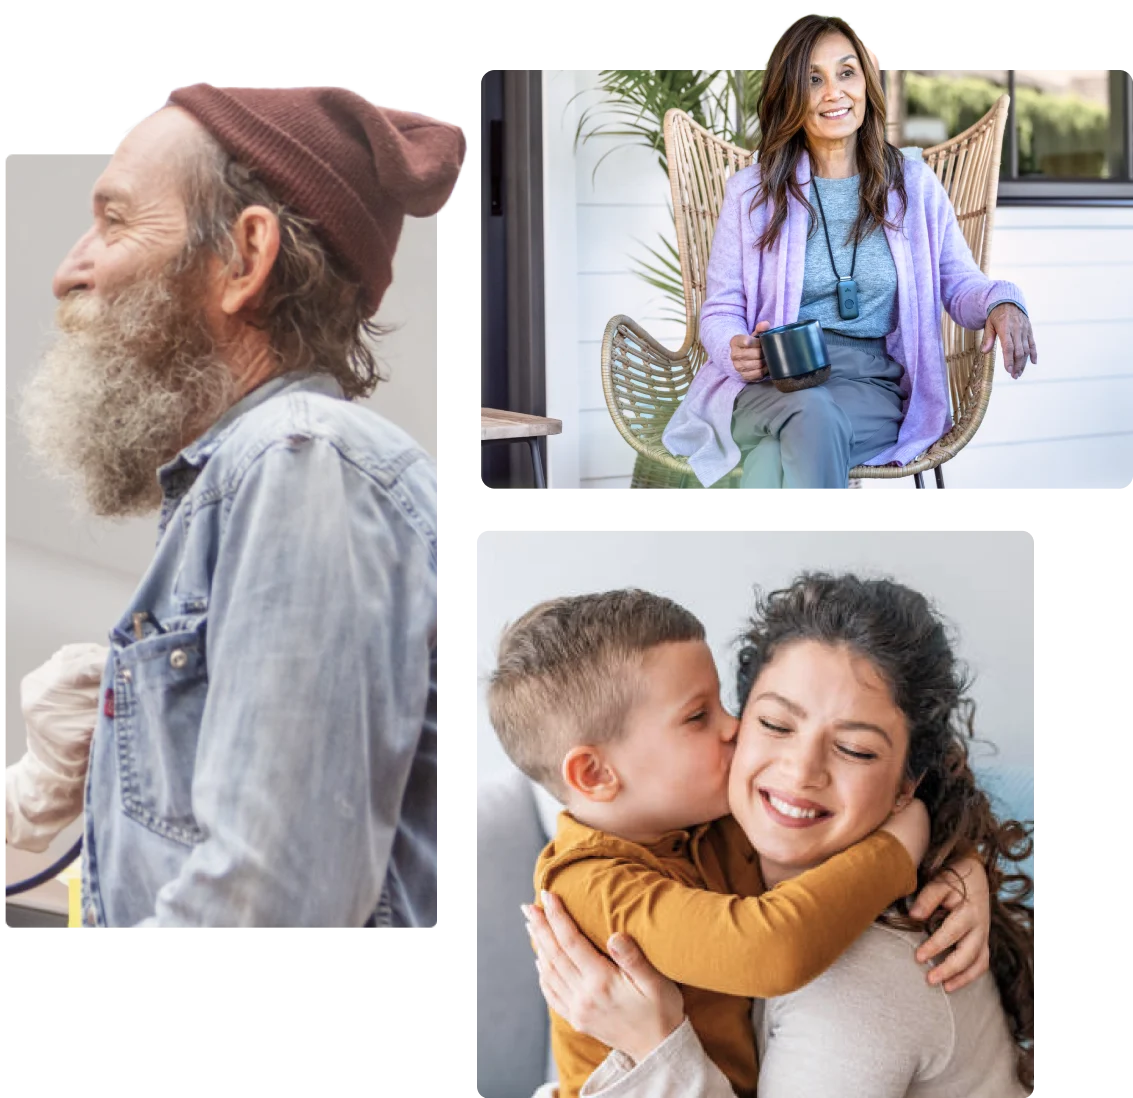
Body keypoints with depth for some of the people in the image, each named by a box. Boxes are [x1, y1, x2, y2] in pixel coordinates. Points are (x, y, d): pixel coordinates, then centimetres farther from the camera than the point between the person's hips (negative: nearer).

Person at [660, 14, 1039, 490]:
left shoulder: (915, 184, 13)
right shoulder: (750, 192, 11)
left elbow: (960, 284, 16)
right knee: (813, 417, -39)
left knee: (777, 456, -37)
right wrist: (736, 351, -13)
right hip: (768, 384, 0)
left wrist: (1001, 302, -10)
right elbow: (720, 311, 12)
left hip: (873, 384, 0)